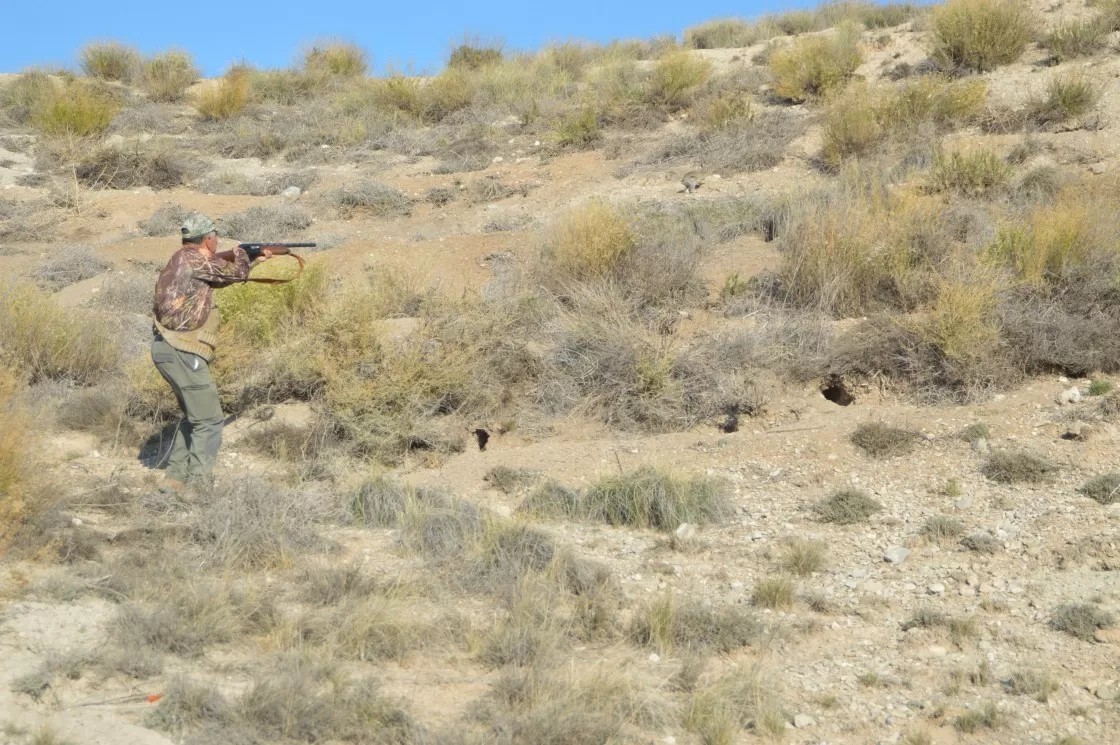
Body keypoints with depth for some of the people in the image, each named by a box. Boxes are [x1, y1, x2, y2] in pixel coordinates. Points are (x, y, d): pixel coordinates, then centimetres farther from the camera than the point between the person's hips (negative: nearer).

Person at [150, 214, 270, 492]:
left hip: (167, 348, 10)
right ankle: (196, 485, -7)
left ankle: (175, 478, 22)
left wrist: (256, 260, 32)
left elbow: (221, 275, 27)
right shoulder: (193, 260, -13)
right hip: (181, 352, -10)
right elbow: (236, 274, -6)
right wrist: (240, 254, 16)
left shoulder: (183, 260, 15)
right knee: (209, 421, -6)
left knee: (194, 416, 21)